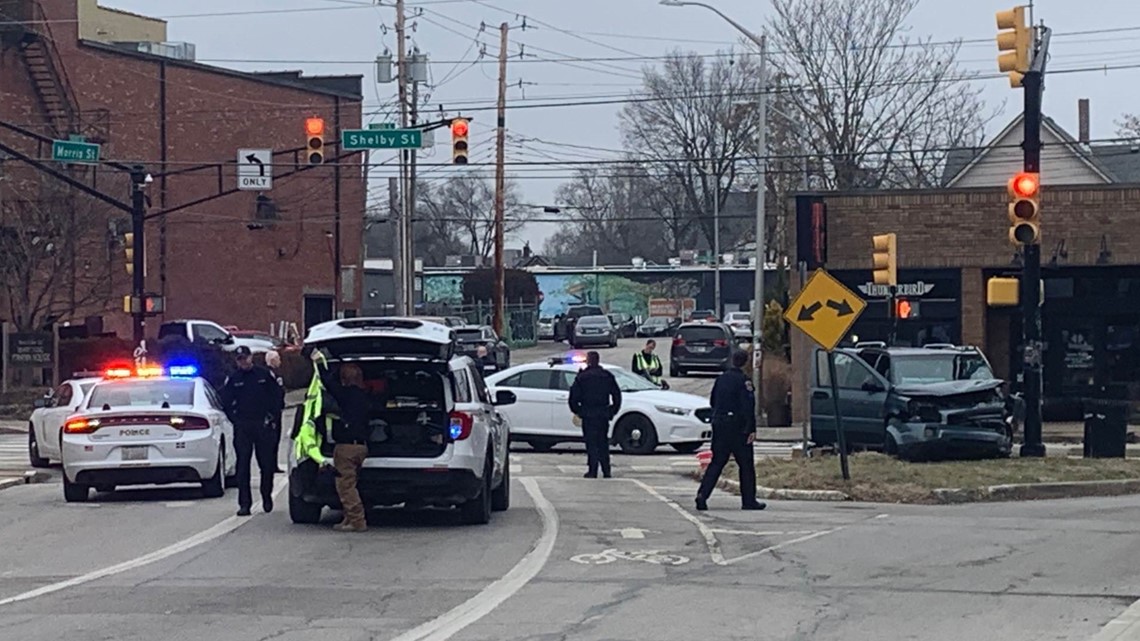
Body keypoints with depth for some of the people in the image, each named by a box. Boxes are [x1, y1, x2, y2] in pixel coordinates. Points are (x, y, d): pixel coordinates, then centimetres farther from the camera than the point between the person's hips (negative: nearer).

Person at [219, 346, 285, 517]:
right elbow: (226, 402, 10)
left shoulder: (265, 375, 3)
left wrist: (271, 417, 0)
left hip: (263, 426, 0)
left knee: (267, 463, 4)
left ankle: (267, 497, 22)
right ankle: (244, 504, -3)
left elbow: (278, 396, 7)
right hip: (242, 428, 0)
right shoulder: (232, 379, 4)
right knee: (243, 465, -3)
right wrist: (235, 419, 2)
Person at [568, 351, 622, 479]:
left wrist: (576, 410, 8)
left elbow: (574, 396, -5)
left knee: (591, 444, -2)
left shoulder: (581, 377, -4)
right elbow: (617, 395, 10)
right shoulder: (607, 376, 7)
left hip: (588, 415, -3)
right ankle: (606, 470, 9)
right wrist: (613, 411, 17)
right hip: (603, 414, 3)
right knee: (603, 443, 11)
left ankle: (592, 470, -7)